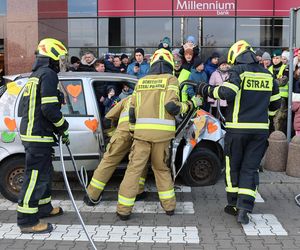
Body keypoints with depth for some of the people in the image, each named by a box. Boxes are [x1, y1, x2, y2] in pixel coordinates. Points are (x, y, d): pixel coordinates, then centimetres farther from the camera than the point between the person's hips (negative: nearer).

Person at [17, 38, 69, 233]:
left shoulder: (36, 75, 19)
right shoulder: (48, 74, -13)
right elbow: (49, 108, -22)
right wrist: (64, 127, -8)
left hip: (32, 132, 10)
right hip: (38, 136, -10)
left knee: (44, 172, 21)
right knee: (35, 176, -6)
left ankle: (44, 207, 34)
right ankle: (27, 221, -1)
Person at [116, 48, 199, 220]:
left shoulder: (141, 81, 16)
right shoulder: (170, 79, 4)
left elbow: (132, 110, 14)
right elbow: (171, 106, -10)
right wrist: (186, 107, 8)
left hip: (142, 131, 2)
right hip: (162, 131, -1)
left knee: (134, 169, 3)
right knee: (162, 168, 15)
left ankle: (124, 209, 4)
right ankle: (169, 205, 23)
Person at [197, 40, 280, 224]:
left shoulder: (239, 71, -6)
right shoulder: (267, 74, 10)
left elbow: (227, 93, -21)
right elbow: (275, 103, 16)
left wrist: (208, 90, -6)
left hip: (237, 128, -4)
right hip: (261, 129, 4)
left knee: (233, 167, 12)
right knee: (250, 168, 7)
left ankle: (234, 205, 22)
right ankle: (244, 208, -2)